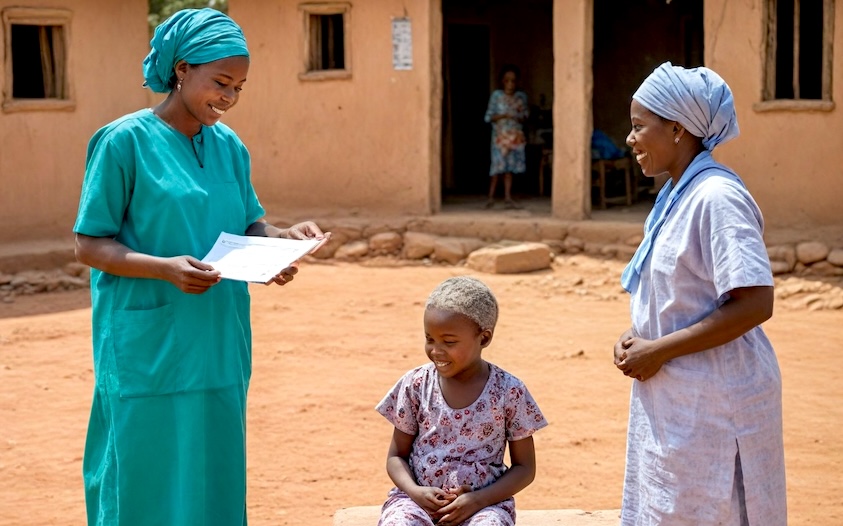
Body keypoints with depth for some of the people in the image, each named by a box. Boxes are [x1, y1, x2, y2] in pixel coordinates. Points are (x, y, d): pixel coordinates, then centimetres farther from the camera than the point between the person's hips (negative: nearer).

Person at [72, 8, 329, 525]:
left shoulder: (229, 145, 9)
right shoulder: (124, 141, -9)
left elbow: (248, 225, 15)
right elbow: (89, 244, -8)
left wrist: (282, 237, -7)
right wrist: (163, 267, -24)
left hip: (220, 342, 6)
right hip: (149, 346, -6)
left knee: (214, 475, 11)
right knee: (147, 482, -1)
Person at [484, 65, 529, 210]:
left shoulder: (521, 96, 7)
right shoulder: (496, 95, -3)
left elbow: (526, 112, 18)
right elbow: (488, 117, -4)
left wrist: (522, 118, -5)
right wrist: (503, 116, -19)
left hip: (516, 136, 4)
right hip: (500, 134, -3)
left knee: (510, 167, 5)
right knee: (498, 166, -8)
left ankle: (508, 198, 9)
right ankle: (491, 197, 0)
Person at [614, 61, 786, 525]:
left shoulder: (716, 197, -19)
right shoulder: (675, 195, 9)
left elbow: (755, 304, -25)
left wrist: (658, 351, -21)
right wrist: (637, 337, 2)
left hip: (712, 401, -9)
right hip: (672, 398, 9)